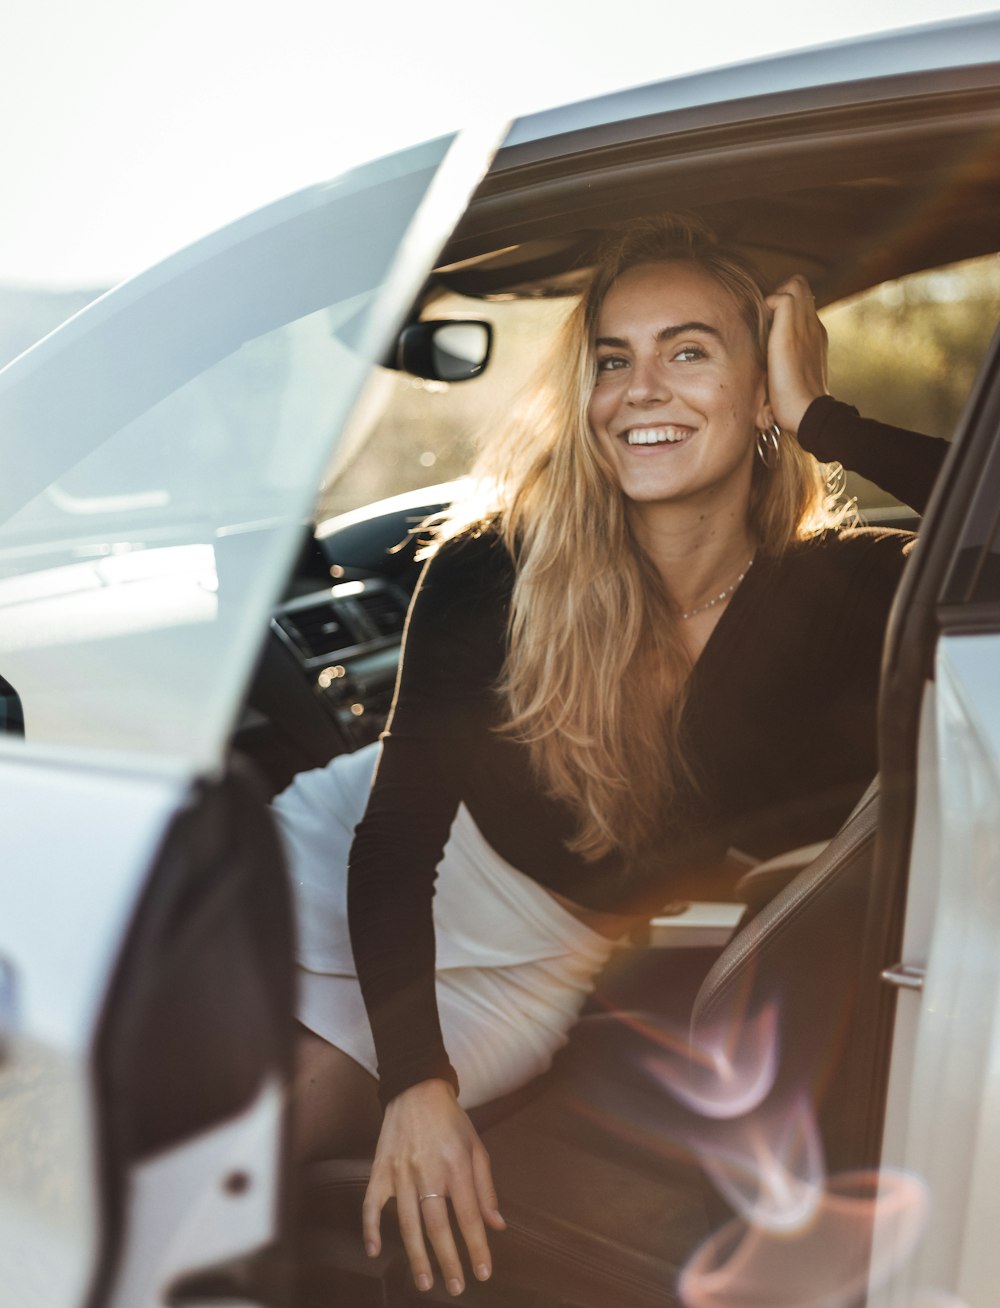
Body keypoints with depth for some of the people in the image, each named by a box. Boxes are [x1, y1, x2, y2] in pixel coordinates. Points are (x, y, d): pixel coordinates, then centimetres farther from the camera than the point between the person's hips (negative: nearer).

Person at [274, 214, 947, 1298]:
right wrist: (415, 1079, -33)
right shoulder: (495, 572, -22)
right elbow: (397, 830, -22)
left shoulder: (840, 597, -19)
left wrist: (820, 420, -32)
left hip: (544, 951, 0)